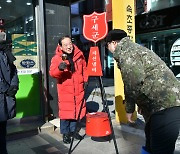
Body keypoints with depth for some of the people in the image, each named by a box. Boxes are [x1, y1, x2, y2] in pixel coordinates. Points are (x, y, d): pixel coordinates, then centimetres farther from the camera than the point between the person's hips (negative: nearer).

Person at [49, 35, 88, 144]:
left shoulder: (79, 55, 0)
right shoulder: (57, 58, -11)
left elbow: (84, 68, 14)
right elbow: (52, 73, -25)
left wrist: (85, 80, 9)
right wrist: (59, 68, -44)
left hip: (78, 88, 4)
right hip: (65, 89, -3)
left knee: (77, 110, 12)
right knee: (65, 111, 0)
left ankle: (73, 130, 31)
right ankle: (65, 133, 19)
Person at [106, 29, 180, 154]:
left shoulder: (124, 51, -8)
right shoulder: (133, 48, 22)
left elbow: (134, 82, -21)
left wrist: (129, 108, -6)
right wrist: (141, 106, 27)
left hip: (165, 104, -11)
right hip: (167, 101, 11)